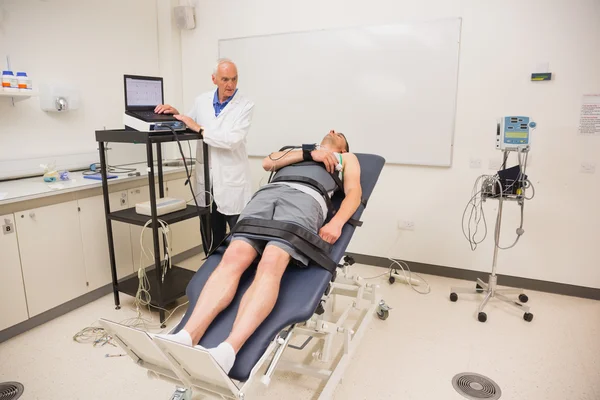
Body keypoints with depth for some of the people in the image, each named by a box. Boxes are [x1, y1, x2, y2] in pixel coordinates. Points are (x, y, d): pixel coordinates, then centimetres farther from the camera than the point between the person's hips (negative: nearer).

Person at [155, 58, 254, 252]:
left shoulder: (245, 105, -7)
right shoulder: (202, 101, 6)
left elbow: (232, 140, -21)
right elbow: (188, 126, 21)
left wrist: (199, 129, -17)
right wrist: (176, 114, 2)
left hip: (232, 182, -4)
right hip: (206, 180, 4)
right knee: (211, 240, 14)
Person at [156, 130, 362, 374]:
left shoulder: (347, 158, 33)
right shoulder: (294, 151, 42)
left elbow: (354, 192, 13)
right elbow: (267, 163, 20)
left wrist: (336, 223, -8)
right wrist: (309, 152, 10)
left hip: (306, 199, -3)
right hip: (267, 193, 4)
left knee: (271, 264, -33)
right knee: (233, 257, -25)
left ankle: (228, 350, -49)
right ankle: (187, 337, -39)